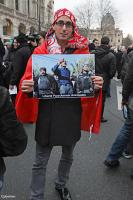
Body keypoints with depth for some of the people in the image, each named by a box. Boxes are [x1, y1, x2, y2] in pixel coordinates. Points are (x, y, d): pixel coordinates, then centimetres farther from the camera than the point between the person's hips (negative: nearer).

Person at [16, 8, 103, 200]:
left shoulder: (82, 50, -1)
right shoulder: (41, 51, -4)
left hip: (72, 113, 2)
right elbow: (29, 80, -6)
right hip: (47, 112, -2)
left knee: (68, 156, 23)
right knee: (41, 161, 8)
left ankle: (61, 185, 50)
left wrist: (96, 85, -23)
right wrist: (27, 87, -29)